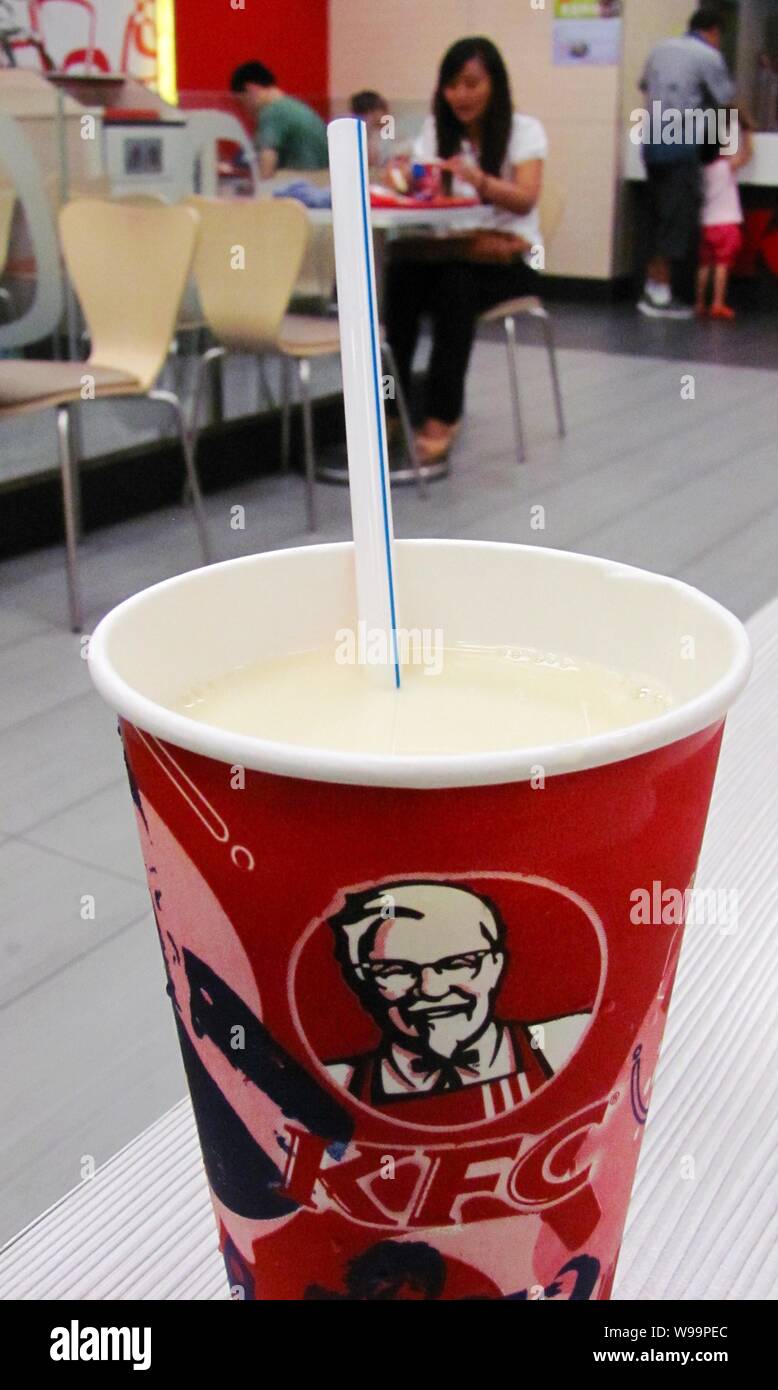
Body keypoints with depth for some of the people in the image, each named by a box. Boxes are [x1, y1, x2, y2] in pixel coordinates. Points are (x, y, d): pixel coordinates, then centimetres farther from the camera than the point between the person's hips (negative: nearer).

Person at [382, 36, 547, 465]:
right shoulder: (435, 129, 10)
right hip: (451, 250, 3)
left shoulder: (524, 130, -1)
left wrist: (478, 179, -36)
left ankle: (442, 418, -33)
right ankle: (392, 408, -27)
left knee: (455, 284, -35)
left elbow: (525, 200, -17)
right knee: (401, 270, -29)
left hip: (511, 260, -3)